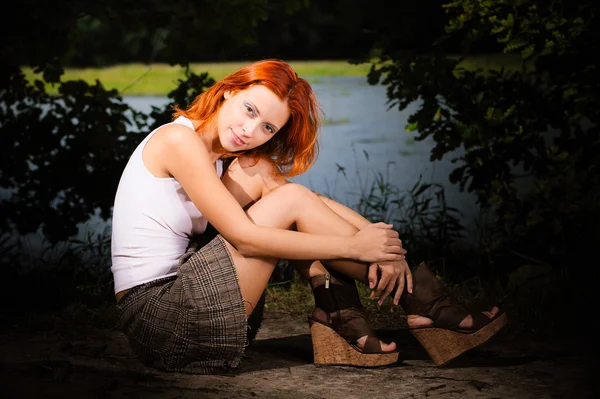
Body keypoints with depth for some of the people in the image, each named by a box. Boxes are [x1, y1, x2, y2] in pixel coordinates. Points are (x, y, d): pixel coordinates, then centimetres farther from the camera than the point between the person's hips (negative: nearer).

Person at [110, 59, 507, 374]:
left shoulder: (242, 160, 11)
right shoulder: (179, 140, -15)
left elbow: (316, 202, 4)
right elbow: (246, 238, -19)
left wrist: (376, 235, -14)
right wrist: (354, 246, -17)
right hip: (155, 315, -8)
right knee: (290, 200, -12)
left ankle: (337, 312, -6)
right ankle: (421, 303, -3)